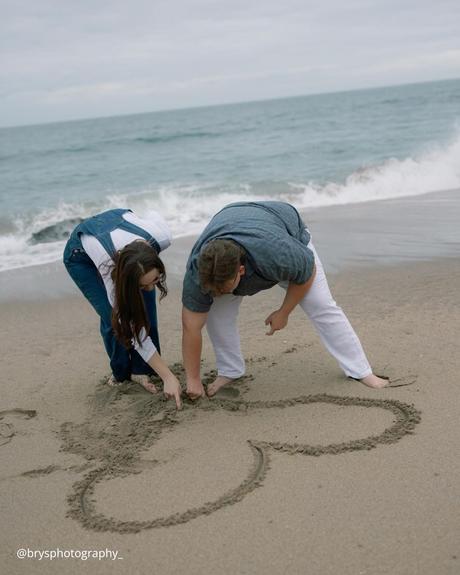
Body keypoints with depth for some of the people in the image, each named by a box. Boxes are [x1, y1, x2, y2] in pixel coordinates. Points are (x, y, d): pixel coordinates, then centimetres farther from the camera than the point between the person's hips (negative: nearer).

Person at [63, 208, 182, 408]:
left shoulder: (161, 237, -37)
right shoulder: (112, 277, -41)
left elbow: (154, 215, -10)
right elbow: (137, 333, -33)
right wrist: (168, 377, -33)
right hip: (80, 254, -4)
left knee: (146, 309, -12)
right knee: (114, 318, -13)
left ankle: (140, 370, 4)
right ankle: (120, 373, 13)